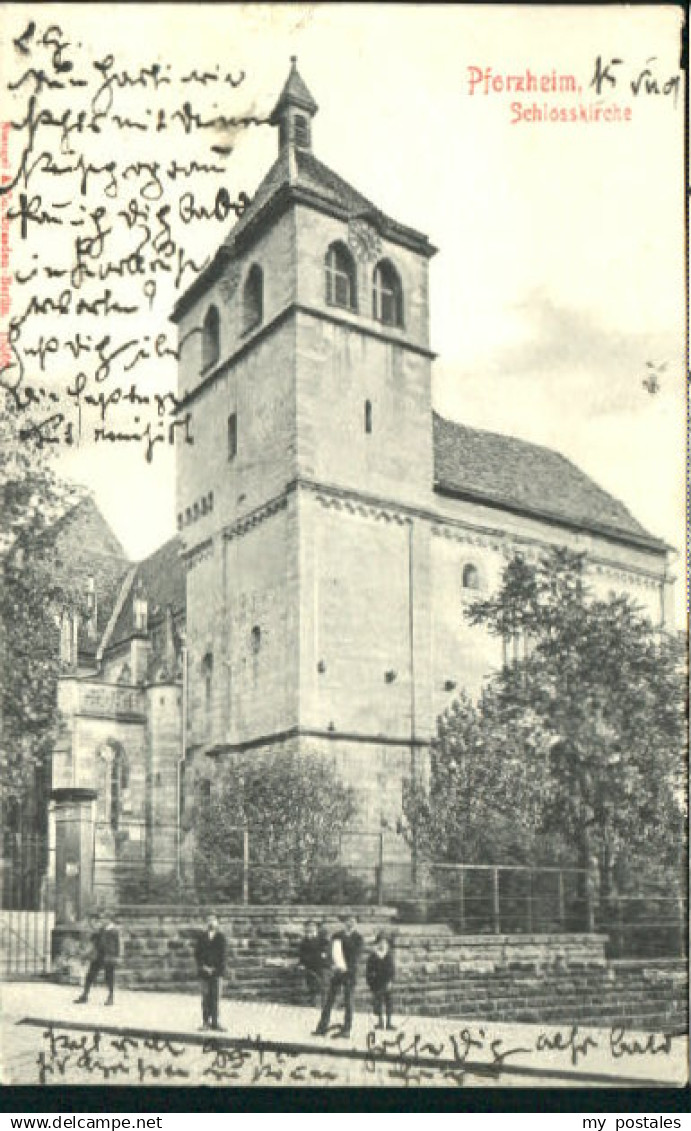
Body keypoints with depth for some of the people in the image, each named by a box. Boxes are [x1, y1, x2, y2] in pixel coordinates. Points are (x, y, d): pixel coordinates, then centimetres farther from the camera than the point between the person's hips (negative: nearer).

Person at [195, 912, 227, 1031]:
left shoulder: (221, 937, 4)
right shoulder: (201, 937, 7)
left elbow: (222, 954, 0)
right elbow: (197, 953, 4)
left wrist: (215, 968, -8)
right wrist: (203, 967, -7)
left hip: (216, 971, -1)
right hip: (204, 971, 1)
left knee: (215, 996, -2)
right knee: (205, 997, 2)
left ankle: (214, 1022, 1)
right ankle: (205, 1022, 6)